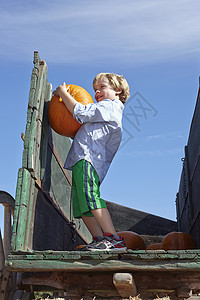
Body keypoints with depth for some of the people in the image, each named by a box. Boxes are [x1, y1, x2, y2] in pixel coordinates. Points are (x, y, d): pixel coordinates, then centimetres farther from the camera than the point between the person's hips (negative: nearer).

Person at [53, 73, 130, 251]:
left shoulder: (109, 106, 1)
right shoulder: (107, 111, 32)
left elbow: (80, 112, -8)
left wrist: (63, 93, 4)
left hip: (87, 159, -11)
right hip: (82, 161, 11)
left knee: (90, 197, -22)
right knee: (81, 205, 10)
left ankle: (114, 240, -24)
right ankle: (99, 239, 9)